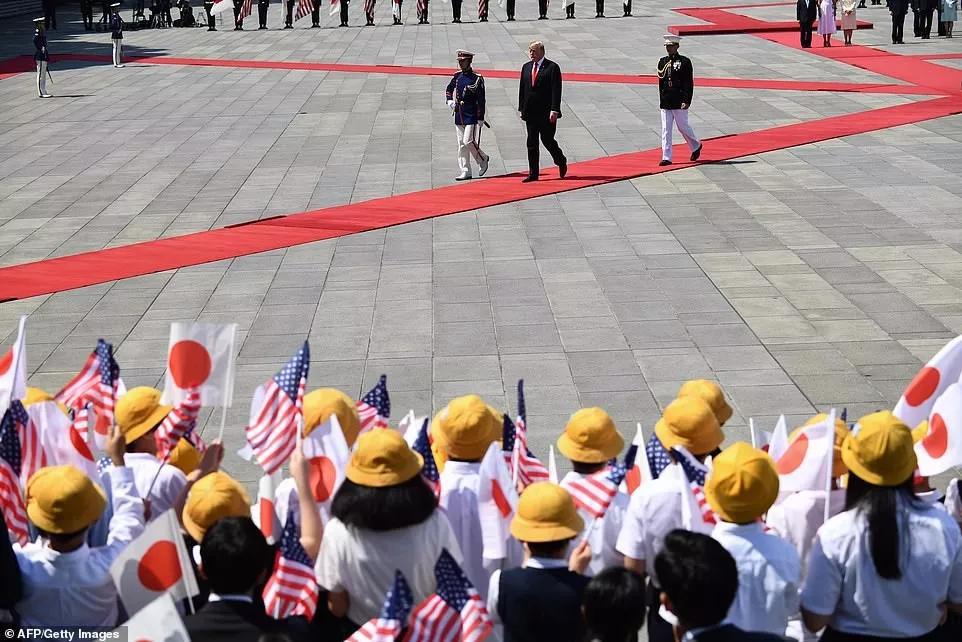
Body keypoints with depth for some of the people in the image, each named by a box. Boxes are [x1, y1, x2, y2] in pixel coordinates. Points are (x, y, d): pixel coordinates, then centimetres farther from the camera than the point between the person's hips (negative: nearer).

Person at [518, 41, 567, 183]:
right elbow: (522, 90, 15)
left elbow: (556, 90, -11)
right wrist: (521, 109, 9)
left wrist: (554, 110, -17)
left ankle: (561, 161, 25)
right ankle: (533, 174, 8)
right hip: (530, 112, 5)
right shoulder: (526, 67, 12)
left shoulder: (552, 67, -5)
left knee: (547, 140, -3)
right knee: (531, 143, 4)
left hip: (547, 113, -5)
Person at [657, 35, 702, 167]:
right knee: (665, 130, 1)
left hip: (679, 102, -5)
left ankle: (696, 146, 30)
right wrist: (662, 99, 12)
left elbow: (689, 84, -8)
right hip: (666, 103, 5)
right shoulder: (662, 62, 10)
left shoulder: (685, 62, -5)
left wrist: (687, 101, -15)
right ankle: (666, 157, 2)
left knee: (683, 126, 4)